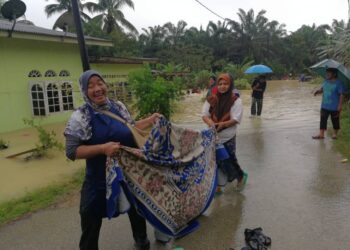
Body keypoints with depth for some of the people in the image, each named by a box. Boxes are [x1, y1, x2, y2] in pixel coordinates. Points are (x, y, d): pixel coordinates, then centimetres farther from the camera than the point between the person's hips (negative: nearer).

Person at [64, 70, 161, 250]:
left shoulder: (118, 107, -1)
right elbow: (71, 151, -19)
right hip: (99, 178, -5)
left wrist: (151, 120, 4)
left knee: (137, 208, 25)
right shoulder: (80, 117, -17)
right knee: (91, 221, 8)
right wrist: (103, 148, -30)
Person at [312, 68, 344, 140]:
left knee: (335, 120, 10)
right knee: (323, 120, 4)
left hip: (334, 107, -5)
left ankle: (335, 134, 27)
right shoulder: (325, 82, 5)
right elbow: (322, 89, 20)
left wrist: (340, 106, -17)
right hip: (324, 106, 5)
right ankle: (321, 134, 9)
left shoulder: (339, 83, -13)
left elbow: (341, 95, -14)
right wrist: (318, 91, -4)